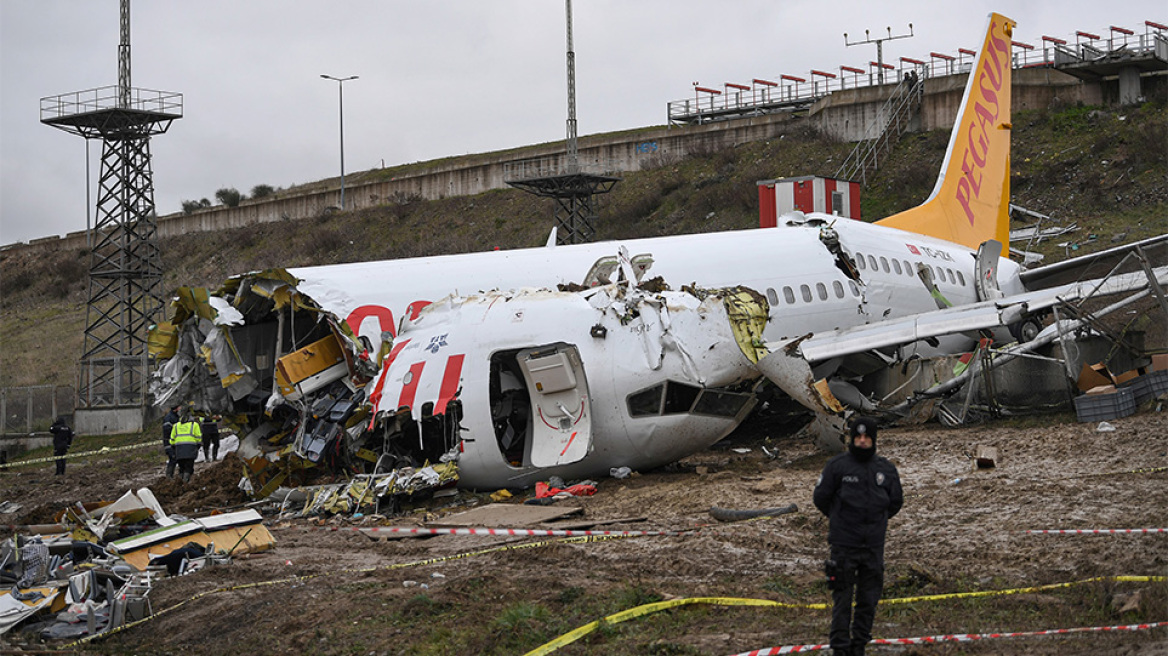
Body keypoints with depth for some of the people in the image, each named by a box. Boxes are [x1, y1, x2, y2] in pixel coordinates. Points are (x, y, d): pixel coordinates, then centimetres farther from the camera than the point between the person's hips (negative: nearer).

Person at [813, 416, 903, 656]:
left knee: (869, 599, 7)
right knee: (842, 597, -2)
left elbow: (896, 501, 17)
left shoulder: (886, 469, 4)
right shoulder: (837, 465, -5)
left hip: (874, 545, 3)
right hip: (844, 545, -3)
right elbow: (820, 497, 4)